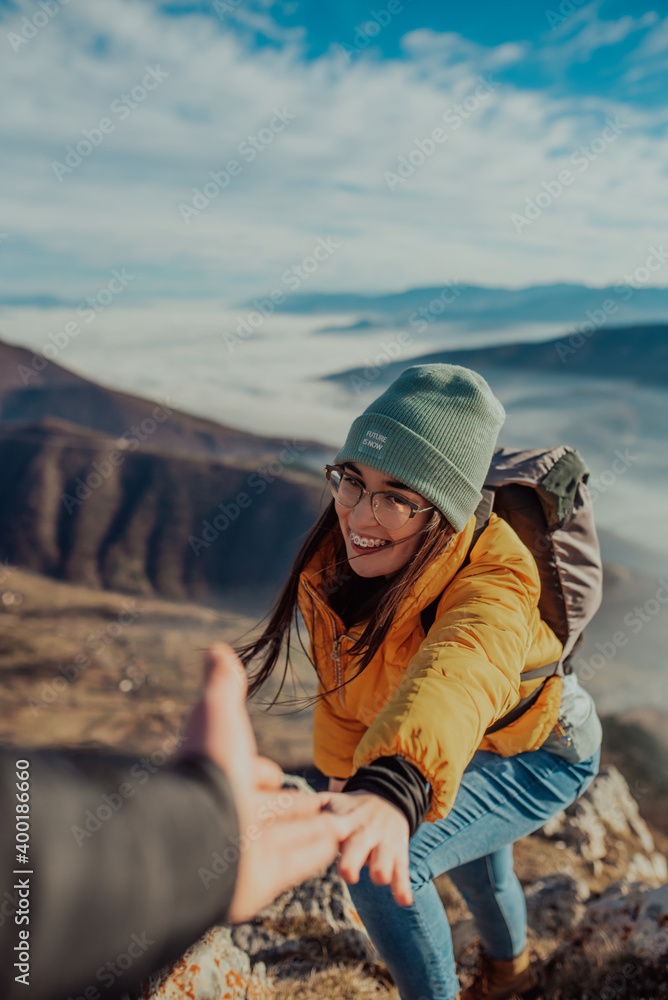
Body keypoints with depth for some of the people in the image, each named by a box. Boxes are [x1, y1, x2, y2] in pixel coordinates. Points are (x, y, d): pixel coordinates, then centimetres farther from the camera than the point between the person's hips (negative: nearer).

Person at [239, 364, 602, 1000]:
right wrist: (343, 773, -8)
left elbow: (460, 675, -64)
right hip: (460, 752, 7)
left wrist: (392, 787, -80)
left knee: (383, 867, -25)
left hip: (537, 757, -7)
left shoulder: (492, 576, -41)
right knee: (465, 845, 33)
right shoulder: (335, 563, -21)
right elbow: (341, 679, -4)